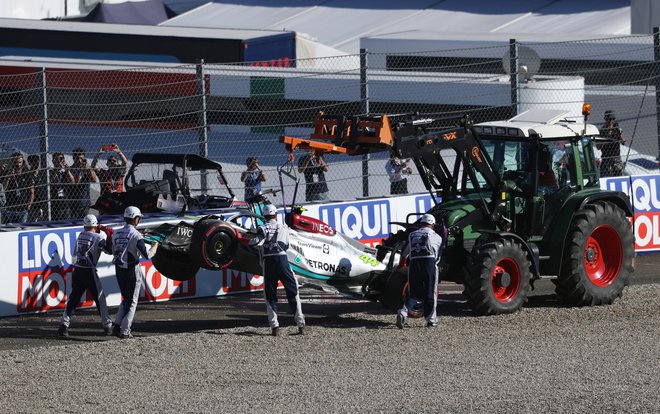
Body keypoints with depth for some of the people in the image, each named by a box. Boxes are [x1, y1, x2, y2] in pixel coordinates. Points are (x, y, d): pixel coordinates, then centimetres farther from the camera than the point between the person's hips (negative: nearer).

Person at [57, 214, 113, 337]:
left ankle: (64, 324, -2)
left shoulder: (80, 236, 10)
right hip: (89, 271, -5)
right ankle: (107, 326, 11)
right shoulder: (97, 238, -6)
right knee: (99, 298, 6)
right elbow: (109, 250, -8)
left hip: (77, 271, 5)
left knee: (73, 298, 7)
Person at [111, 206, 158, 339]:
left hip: (119, 269, 5)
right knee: (132, 302, 6)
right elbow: (146, 255, -18)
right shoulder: (136, 235, -14)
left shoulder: (116, 234, 3)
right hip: (132, 270, -5)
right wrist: (154, 247, 2)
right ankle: (125, 331, 2)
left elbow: (114, 252, 11)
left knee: (126, 299, 20)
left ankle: (117, 325, 8)